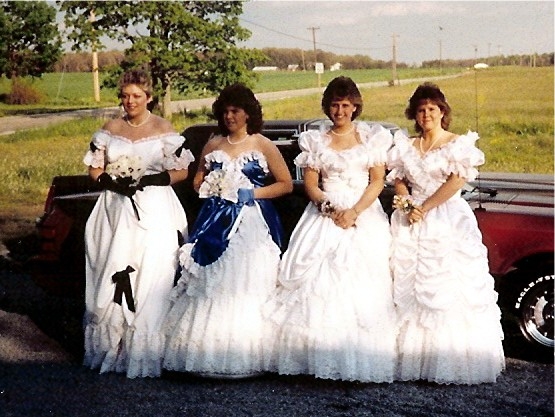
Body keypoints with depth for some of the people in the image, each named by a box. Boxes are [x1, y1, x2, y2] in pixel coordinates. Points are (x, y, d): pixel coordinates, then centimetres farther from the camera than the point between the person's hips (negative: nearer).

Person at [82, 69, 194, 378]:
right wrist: (114, 182, -7)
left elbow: (182, 171, 1)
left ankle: (146, 352, -2)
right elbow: (95, 169, 13)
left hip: (155, 213, -3)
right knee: (113, 280, 0)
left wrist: (148, 180, -12)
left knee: (151, 281, -8)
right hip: (116, 211, 3)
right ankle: (112, 346, 9)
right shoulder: (111, 130, 11)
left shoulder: (163, 129, 2)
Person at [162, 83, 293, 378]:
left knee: (245, 285, -9)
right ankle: (209, 354, 0)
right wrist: (211, 186, 0)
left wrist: (253, 193, -8)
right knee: (209, 285, -4)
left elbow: (286, 184, 3)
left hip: (251, 223, -3)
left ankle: (242, 357, -3)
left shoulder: (263, 145, 4)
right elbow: (198, 182, 22)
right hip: (216, 223, 4)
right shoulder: (213, 146, 14)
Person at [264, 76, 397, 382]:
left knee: (361, 287, -9)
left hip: (364, 215, -1)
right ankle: (321, 360, -8)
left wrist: (354, 212, -12)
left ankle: (358, 363, -6)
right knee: (317, 283, -10)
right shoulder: (316, 140, 12)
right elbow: (310, 184, 5)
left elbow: (378, 181, 2)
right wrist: (330, 207, -13)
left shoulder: (372, 137, 9)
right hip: (324, 215, 1)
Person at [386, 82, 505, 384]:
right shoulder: (406, 146, 14)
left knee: (449, 289, -8)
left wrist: (424, 208, -13)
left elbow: (457, 181, -10)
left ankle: (451, 364, -3)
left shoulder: (458, 144, 0)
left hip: (449, 223, -4)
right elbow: (398, 180, 10)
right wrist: (408, 205, -9)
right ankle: (411, 360, 6)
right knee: (409, 289, 1)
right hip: (412, 225, 4)